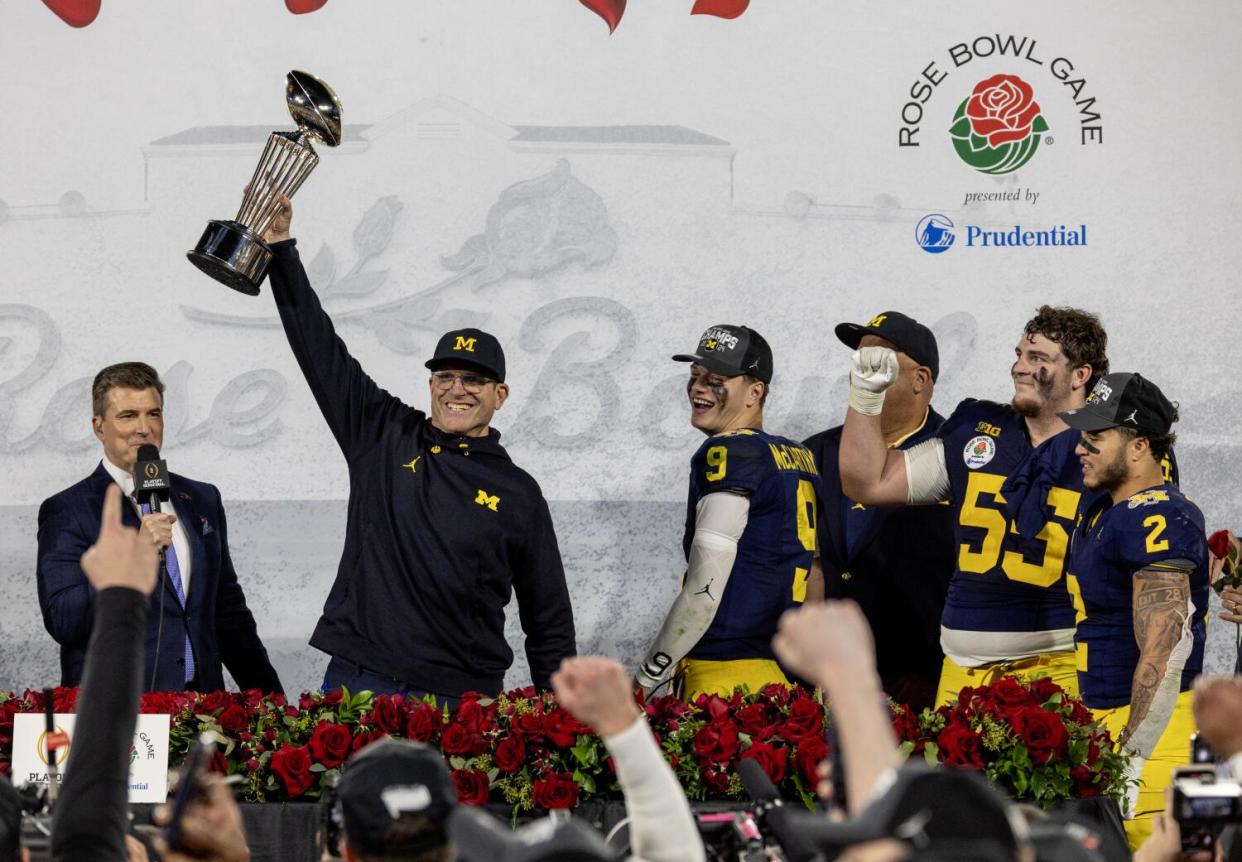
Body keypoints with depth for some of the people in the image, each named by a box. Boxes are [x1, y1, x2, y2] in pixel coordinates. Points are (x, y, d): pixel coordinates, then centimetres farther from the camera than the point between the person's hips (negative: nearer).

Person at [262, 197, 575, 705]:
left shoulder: (519, 494, 7)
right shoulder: (384, 436, 9)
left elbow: (549, 623, 9)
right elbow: (319, 347, 7)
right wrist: (280, 247, 1)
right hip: (355, 682, 1)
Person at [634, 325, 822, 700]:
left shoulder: (728, 453, -9)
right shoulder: (800, 458, 16)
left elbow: (703, 593, -14)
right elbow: (818, 580, 18)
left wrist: (646, 679, -9)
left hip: (729, 675, -9)